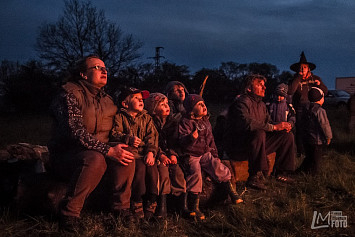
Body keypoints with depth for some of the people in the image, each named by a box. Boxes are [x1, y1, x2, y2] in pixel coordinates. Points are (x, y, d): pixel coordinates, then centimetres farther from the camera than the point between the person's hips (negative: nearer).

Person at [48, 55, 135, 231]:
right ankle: (68, 215, -23)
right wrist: (108, 150, -29)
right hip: (66, 156, -7)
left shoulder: (107, 100, 12)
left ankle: (121, 209, -3)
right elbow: (75, 132, -25)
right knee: (94, 159, -37)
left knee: (127, 156, -18)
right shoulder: (70, 94, -13)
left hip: (97, 153, 7)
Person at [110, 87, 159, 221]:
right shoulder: (120, 117, 7)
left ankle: (151, 205, -18)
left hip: (144, 152, 4)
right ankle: (136, 205, -23)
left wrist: (151, 152, -9)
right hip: (129, 151, -4)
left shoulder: (146, 118, 20)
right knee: (140, 166, -31)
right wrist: (128, 139, -23)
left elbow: (152, 136, 9)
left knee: (152, 167, -25)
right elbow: (115, 134, -5)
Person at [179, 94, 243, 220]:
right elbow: (182, 141, -22)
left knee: (219, 168, -12)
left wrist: (215, 155, 21)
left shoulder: (205, 121, 15)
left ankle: (231, 192, 6)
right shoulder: (186, 122, -9)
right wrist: (191, 138, -43)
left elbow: (210, 140, 25)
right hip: (191, 155, -6)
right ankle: (193, 207, -17)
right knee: (196, 174, -26)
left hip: (206, 154, 6)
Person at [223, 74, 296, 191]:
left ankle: (282, 172, 8)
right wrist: (274, 127, -29)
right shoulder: (242, 102, -15)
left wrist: (282, 126, -6)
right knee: (259, 133, -39)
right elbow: (247, 123, -32)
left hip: (257, 144, 9)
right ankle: (254, 177, -34)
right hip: (236, 146, -9)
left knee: (287, 135, 3)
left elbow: (268, 122, 17)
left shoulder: (261, 104, 15)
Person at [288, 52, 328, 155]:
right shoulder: (295, 79, 5)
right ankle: (300, 152, 9)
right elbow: (290, 91, -15)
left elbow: (325, 91, 12)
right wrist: (298, 78, -14)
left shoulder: (315, 78, 10)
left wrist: (319, 84, -9)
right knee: (299, 130, -2)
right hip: (300, 109, -1)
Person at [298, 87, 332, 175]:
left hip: (306, 138, 7)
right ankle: (312, 173, 9)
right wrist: (328, 136, -6)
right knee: (316, 159, 4)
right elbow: (324, 125, -17)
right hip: (316, 140, -7)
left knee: (309, 157, 20)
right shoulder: (320, 111, -18)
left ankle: (301, 170, 22)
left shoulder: (306, 109, 7)